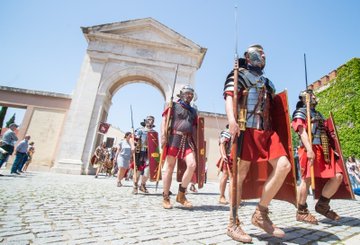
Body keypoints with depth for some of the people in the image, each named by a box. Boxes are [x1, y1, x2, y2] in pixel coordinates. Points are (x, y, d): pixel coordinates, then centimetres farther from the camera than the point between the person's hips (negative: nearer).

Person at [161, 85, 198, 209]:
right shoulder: (173, 105, 7)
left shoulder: (193, 111, 23)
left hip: (188, 140, 5)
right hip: (174, 138, -4)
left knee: (192, 165, -13)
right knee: (170, 168, 0)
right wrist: (163, 135, -15)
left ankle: (181, 195, 4)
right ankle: (165, 198, 12)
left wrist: (195, 143, 16)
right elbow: (164, 120, -2)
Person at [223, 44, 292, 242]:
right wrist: (231, 119, -25)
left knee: (284, 166, -8)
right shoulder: (239, 74, 9)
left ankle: (261, 214, 5)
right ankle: (233, 224, 6)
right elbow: (229, 96, -8)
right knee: (240, 174, -6)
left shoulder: (267, 83, 30)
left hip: (266, 130, 7)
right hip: (246, 129, -7)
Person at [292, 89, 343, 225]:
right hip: (311, 149, -8)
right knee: (307, 179, -10)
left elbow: (325, 134, 28)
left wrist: (332, 149, 19)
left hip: (325, 150, 8)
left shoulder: (318, 114, 28)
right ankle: (301, 212, 1)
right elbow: (302, 131, -12)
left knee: (338, 177, 0)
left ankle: (322, 205, 15)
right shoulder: (300, 112, 3)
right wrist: (309, 150, -23)